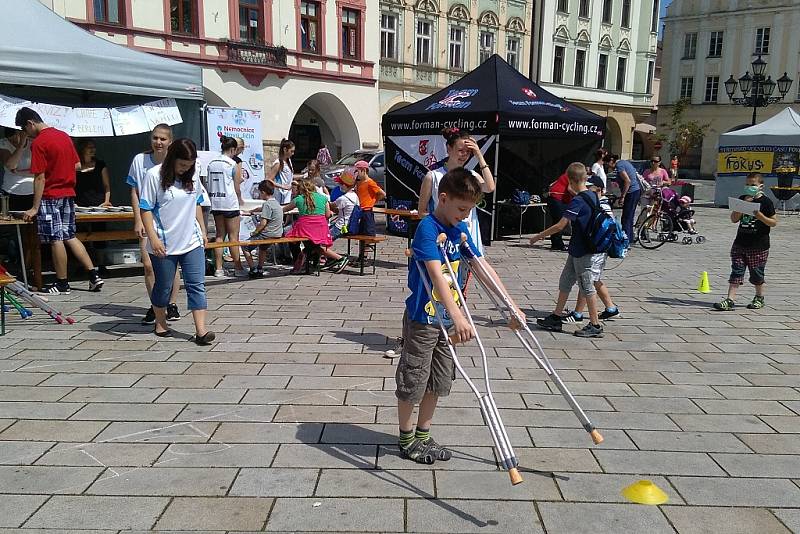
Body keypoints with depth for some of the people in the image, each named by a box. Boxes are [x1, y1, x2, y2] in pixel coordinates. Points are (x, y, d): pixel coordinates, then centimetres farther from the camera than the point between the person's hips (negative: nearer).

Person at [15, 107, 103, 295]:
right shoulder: (64, 136, 9)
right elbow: (77, 165, 14)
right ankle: (94, 275, 8)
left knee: (56, 239, 0)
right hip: (68, 194, 8)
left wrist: (35, 208, -13)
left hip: (50, 197, -8)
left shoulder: (39, 143, -13)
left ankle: (62, 284, 8)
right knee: (70, 236, 13)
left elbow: (40, 178, -16)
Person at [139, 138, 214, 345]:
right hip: (164, 244, -4)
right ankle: (160, 322, 33)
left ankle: (200, 330, -6)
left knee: (197, 285, -4)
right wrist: (153, 239, -17)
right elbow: (146, 209, -11)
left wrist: (202, 231, 16)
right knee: (163, 286, 11)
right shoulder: (154, 175, -10)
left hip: (192, 242, 4)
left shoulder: (193, 175, 6)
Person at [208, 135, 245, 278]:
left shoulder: (211, 163, 8)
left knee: (219, 235, 10)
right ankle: (238, 268, 6)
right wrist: (240, 200, 13)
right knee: (233, 236, 1)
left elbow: (210, 184, 11)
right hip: (230, 203, -6)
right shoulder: (234, 165, -9)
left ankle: (218, 268, 9)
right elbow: (237, 188, -5)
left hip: (215, 203, 6)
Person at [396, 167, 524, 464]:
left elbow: (483, 267, 6)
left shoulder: (460, 229, 3)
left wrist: (511, 306, 2)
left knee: (438, 382, 15)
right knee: (412, 381, 7)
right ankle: (406, 440, 24)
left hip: (447, 320, 8)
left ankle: (423, 436, 31)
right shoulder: (427, 228, -21)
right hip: (423, 320, -8)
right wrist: (458, 317, -45)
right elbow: (436, 275, -34)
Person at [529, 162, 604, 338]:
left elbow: (560, 225, -22)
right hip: (577, 251, 9)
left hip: (583, 253, -9)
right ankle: (556, 318, 21)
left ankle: (595, 325, 7)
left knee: (587, 288, -1)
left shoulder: (577, 201, -20)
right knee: (565, 283, 14)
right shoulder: (593, 196, 5)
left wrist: (539, 236, -13)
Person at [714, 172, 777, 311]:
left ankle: (759, 298, 29)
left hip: (759, 246, -4)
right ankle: (729, 300, -5)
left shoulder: (766, 202, -5)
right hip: (740, 243, 4)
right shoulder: (742, 199, 8)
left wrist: (760, 216, -22)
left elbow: (774, 222, -5)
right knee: (736, 272, -2)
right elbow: (734, 219, 2)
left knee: (757, 274, 9)